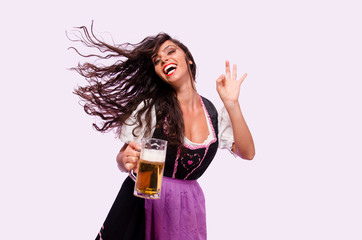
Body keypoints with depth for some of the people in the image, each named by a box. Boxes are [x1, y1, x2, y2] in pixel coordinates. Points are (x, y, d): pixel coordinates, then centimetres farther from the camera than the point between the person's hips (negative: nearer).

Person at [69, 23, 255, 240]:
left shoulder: (214, 113, 0)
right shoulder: (149, 108, -8)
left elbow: (247, 153, -5)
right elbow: (124, 157, -3)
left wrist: (232, 104, -14)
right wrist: (126, 161, -28)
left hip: (188, 204, 3)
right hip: (143, 201, -2)